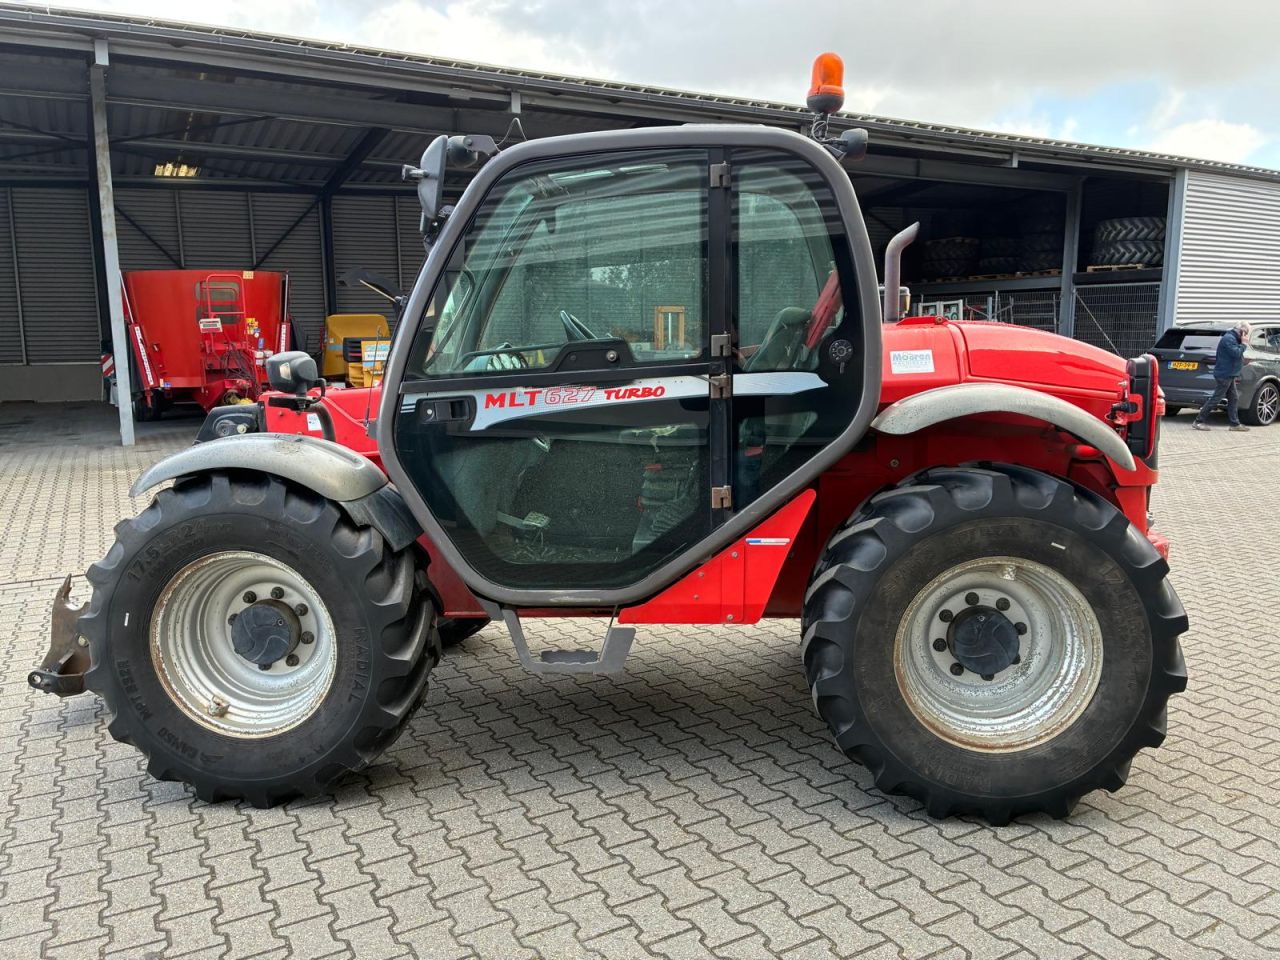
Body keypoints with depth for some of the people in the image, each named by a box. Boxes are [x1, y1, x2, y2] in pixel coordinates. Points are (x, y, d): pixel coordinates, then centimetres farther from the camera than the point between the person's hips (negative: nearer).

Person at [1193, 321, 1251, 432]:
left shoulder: (1233, 338, 16)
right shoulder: (1229, 338, -16)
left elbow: (1237, 354, 19)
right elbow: (1236, 353, -24)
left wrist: (1242, 344, 7)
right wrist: (1243, 344, -12)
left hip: (1228, 375, 11)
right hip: (1224, 374, -11)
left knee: (1234, 399, 10)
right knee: (1215, 399, -8)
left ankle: (1235, 423, 13)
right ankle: (1198, 421, -4)